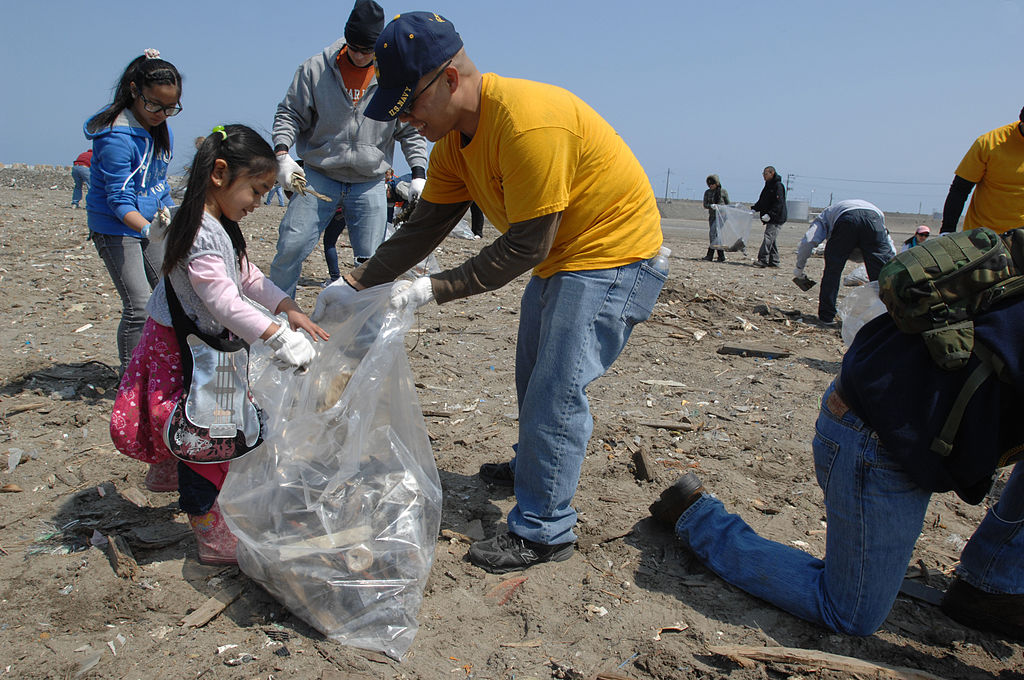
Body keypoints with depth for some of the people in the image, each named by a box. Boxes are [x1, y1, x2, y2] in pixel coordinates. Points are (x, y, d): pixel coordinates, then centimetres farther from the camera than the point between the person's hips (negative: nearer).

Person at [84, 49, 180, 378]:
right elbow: (120, 200, -24)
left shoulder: (161, 130, 2)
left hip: (149, 224, 8)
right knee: (138, 306, -11)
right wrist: (151, 228, -39)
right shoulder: (116, 137, -23)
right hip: (115, 228, -8)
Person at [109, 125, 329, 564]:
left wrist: (288, 308, -5)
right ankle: (213, 540, 13)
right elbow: (223, 300, -34)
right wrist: (276, 336, -38)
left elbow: (247, 277, 8)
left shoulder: (221, 227, 7)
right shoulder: (201, 232, -27)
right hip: (184, 351, -9)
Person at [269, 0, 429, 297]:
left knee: (370, 260, 3)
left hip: (370, 184, 1)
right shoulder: (315, 68, -1)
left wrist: (418, 174, -4)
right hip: (318, 176, 0)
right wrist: (282, 155, -12)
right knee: (291, 247, -6)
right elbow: (290, 114, 4)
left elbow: (411, 131, 7)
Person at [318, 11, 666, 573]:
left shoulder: (528, 123, -31)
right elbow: (424, 226, 2)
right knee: (532, 375, 21)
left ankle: (544, 531, 0)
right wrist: (356, 283, -4)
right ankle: (532, 466, 43)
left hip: (614, 257, -9)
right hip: (559, 257, 10)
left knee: (557, 389, -12)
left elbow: (526, 247, -28)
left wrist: (433, 289, -26)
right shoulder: (454, 137, -1)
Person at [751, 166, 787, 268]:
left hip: (777, 218, -9)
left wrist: (770, 214, -27)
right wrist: (753, 209, 7)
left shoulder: (778, 186, -10)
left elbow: (778, 203, -19)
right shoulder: (768, 186, 18)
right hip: (771, 219, 9)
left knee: (769, 237, -15)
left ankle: (763, 260, -19)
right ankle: (773, 261, 13)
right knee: (773, 240, 10)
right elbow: (762, 202, 23)